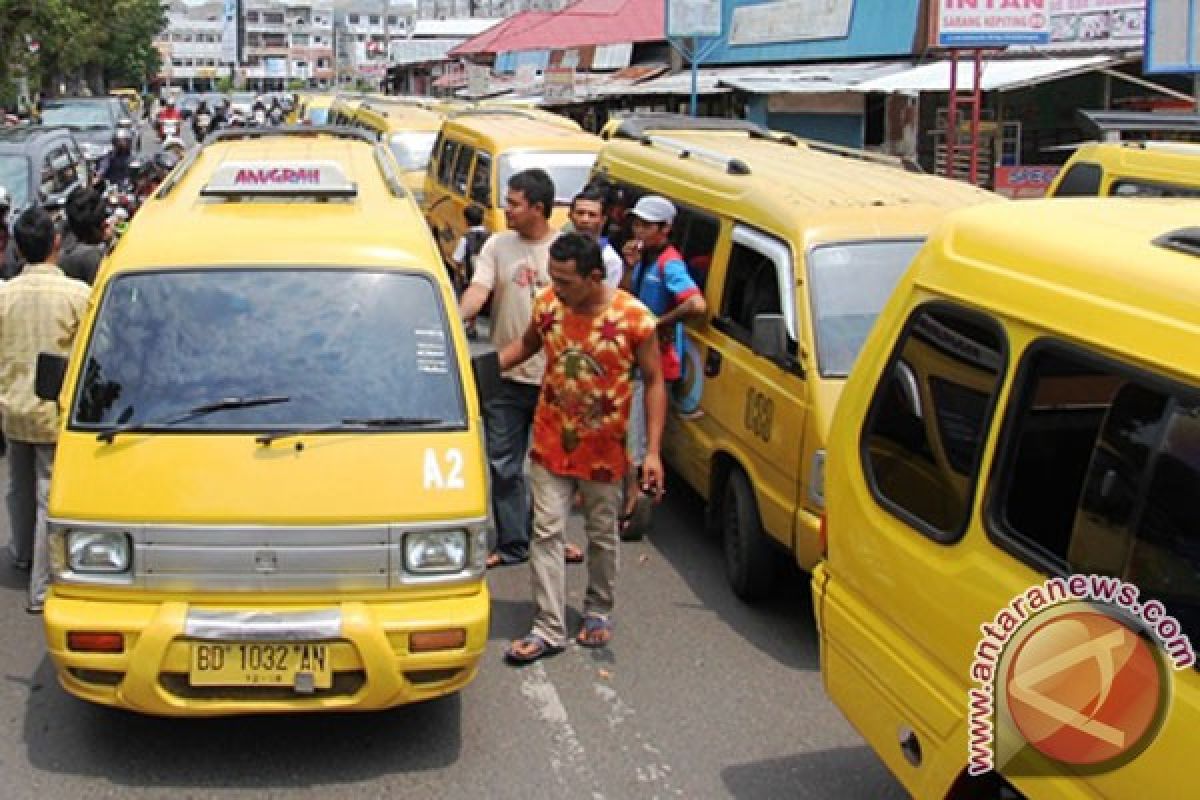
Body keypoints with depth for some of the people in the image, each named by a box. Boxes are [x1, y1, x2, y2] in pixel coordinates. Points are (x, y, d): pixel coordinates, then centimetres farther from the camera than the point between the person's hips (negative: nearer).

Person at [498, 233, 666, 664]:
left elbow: (654, 381, -9)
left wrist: (652, 451, -12)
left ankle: (599, 611, 36)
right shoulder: (547, 303, -9)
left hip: (604, 449, -2)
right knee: (546, 532, 0)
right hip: (551, 442, 2)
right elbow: (526, 345, 12)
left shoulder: (633, 318, -19)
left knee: (602, 535, 14)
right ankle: (549, 629, 7)